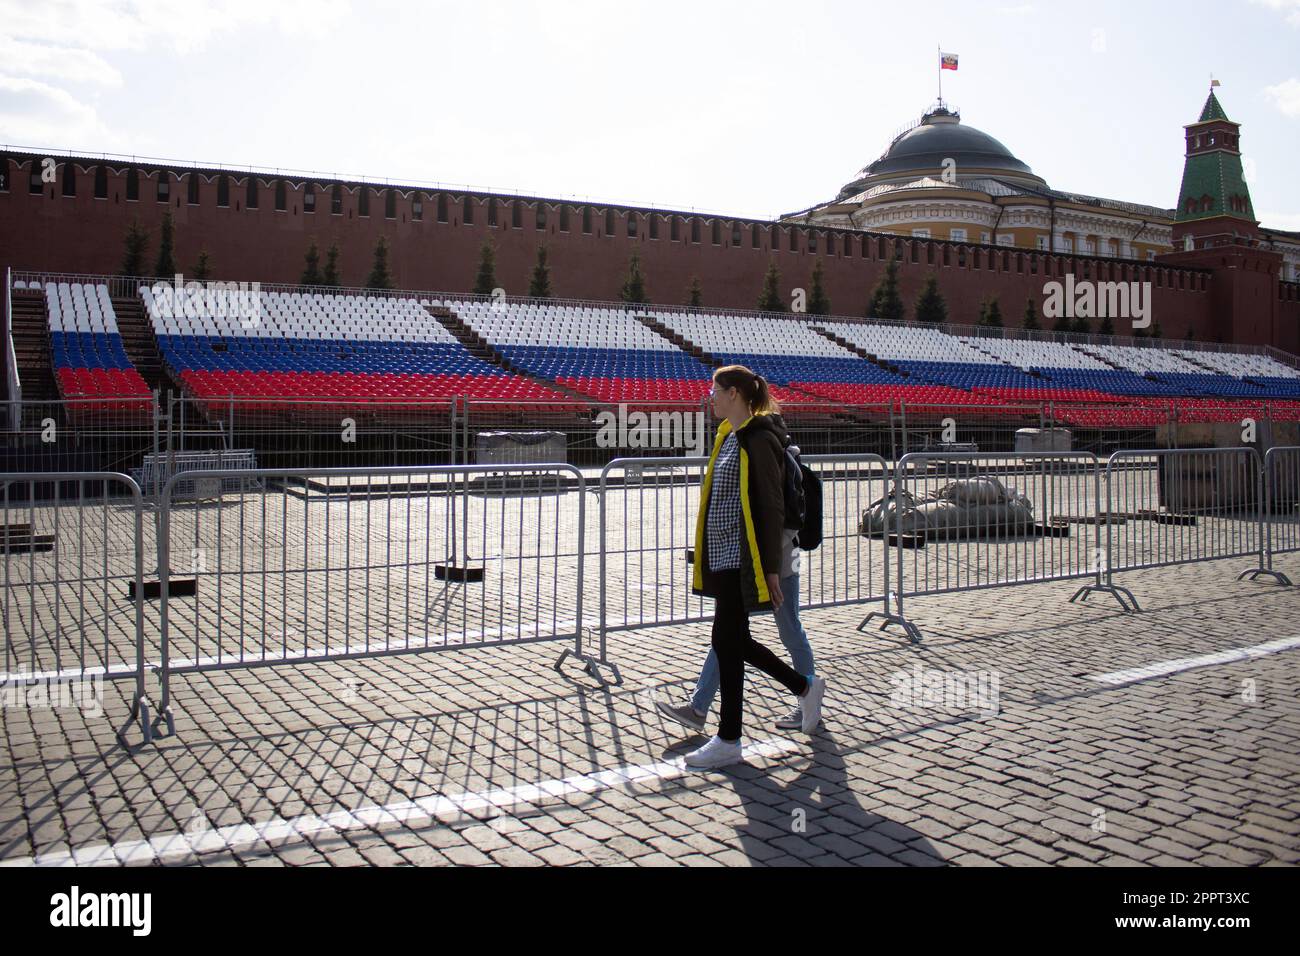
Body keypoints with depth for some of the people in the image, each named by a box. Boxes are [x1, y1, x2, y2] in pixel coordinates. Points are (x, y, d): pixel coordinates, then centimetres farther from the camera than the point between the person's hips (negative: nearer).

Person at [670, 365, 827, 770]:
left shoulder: (759, 440, -14)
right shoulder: (729, 436, 14)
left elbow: (772, 508, -16)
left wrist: (770, 569, -17)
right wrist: (706, 558, 21)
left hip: (742, 560, -9)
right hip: (724, 558, 9)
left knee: (727, 644, -2)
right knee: (735, 642, 15)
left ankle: (728, 741, 11)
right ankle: (806, 687, 32)